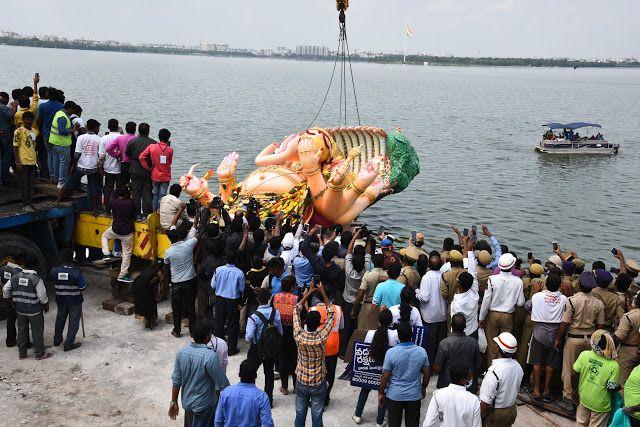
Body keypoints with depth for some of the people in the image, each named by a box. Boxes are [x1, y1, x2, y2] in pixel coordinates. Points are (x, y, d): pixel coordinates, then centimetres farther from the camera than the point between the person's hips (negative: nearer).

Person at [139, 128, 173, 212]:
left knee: (155, 194, 15)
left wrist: (147, 167, -2)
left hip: (155, 176, 2)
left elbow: (141, 157, -10)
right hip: (165, 176, -2)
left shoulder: (151, 146, -6)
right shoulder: (170, 150, -9)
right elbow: (169, 162, 1)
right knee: (162, 196, 3)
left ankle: (154, 213, 18)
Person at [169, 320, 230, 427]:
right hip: (204, 404, -6)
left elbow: (176, 380, -2)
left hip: (186, 401, 6)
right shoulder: (210, 356, -27)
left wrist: (174, 401, 8)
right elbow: (223, 384, -20)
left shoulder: (182, 352, -9)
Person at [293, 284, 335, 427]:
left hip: (301, 382, 2)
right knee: (317, 415, 12)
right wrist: (323, 293, -5)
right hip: (319, 383, -2)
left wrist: (309, 293, -1)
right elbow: (330, 314, -10)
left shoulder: (299, 335, -19)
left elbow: (296, 311, -5)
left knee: (300, 413, 17)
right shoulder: (322, 337, -23)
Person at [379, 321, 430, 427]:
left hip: (394, 396, -2)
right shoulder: (421, 352, -12)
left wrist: (381, 393, 1)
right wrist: (423, 388, 16)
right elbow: (427, 374, -2)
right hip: (414, 395, 2)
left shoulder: (391, 352, -19)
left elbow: (385, 377, -13)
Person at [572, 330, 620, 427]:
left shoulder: (584, 355, -15)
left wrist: (577, 387, 8)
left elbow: (574, 376, -10)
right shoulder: (614, 365, -21)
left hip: (583, 398, 3)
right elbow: (612, 388, -17)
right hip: (600, 405, -2)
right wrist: (619, 386, 5)